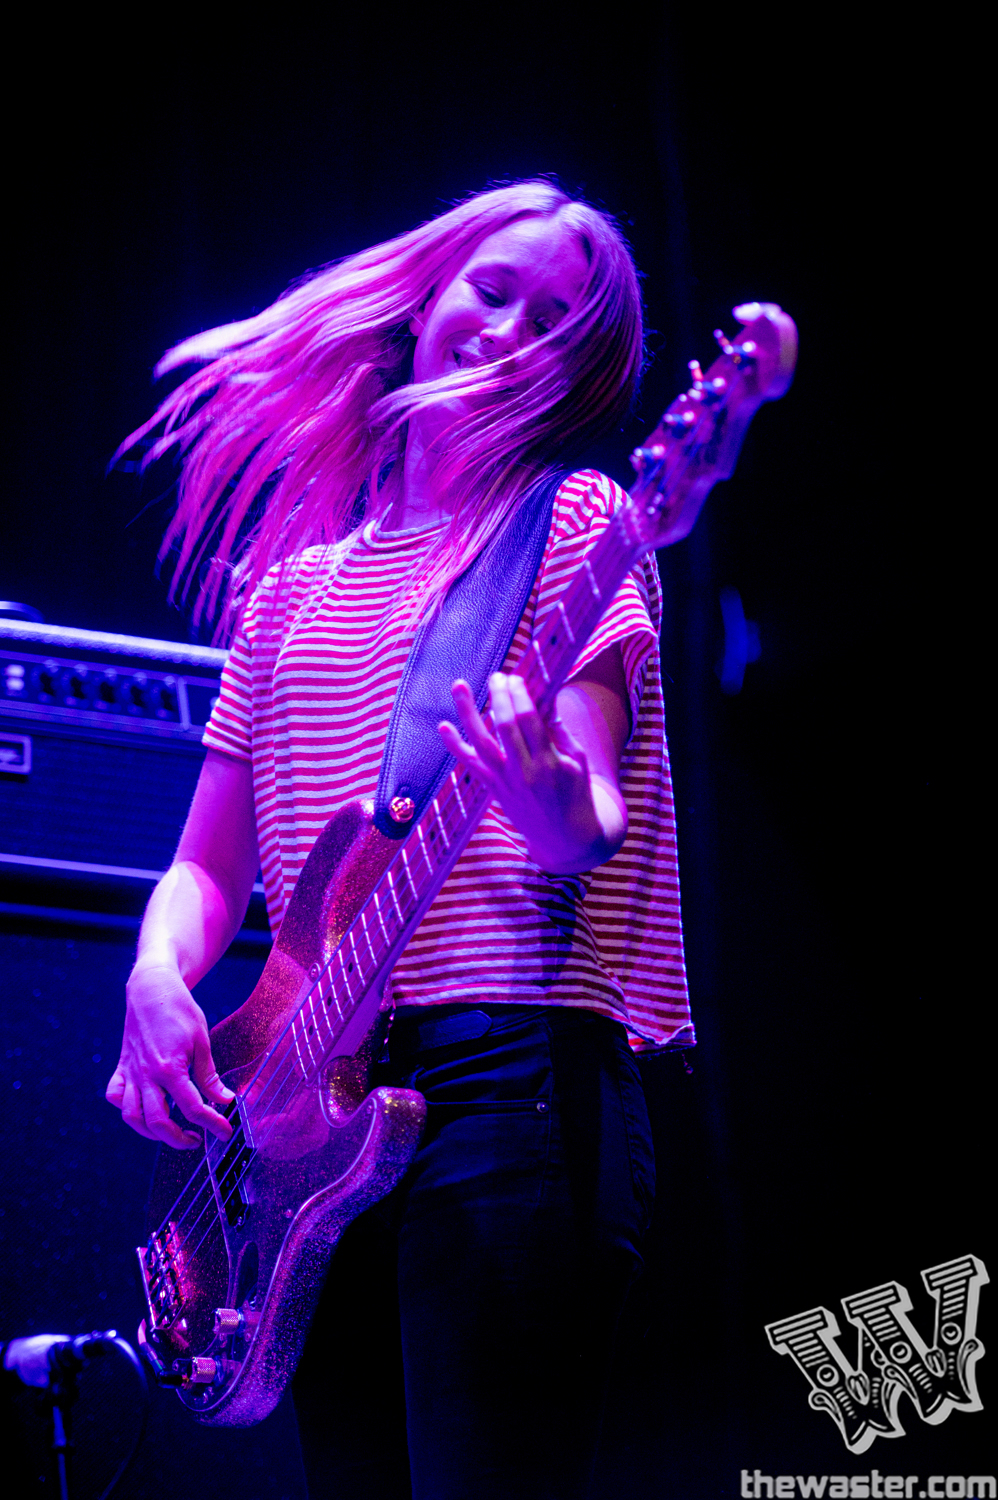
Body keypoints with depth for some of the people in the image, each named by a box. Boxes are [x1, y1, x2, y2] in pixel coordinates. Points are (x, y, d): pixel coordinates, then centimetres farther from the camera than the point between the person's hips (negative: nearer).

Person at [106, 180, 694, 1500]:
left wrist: (563, 816, -32)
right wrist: (159, 976, -3)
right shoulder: (293, 583, 22)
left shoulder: (574, 520, 6)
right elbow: (209, 864, 20)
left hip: (506, 1074, -6)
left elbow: (599, 821, -8)